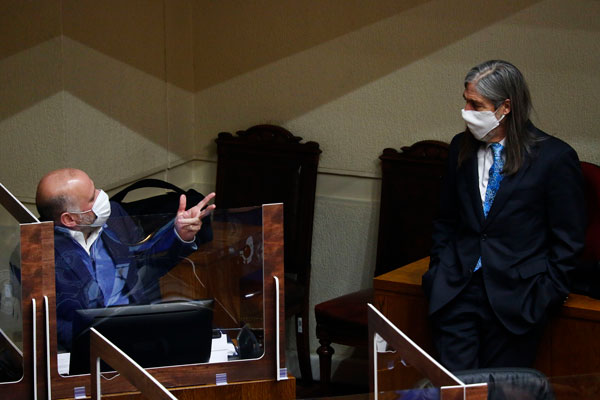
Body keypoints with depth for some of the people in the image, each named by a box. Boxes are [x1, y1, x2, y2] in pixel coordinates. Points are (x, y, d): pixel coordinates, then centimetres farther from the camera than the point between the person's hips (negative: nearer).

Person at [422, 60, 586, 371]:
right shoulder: (461, 148, 8)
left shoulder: (555, 157, -6)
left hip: (515, 298, -3)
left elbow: (568, 239, -2)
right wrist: (438, 272, 8)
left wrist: (546, 295, -7)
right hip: (456, 292, 4)